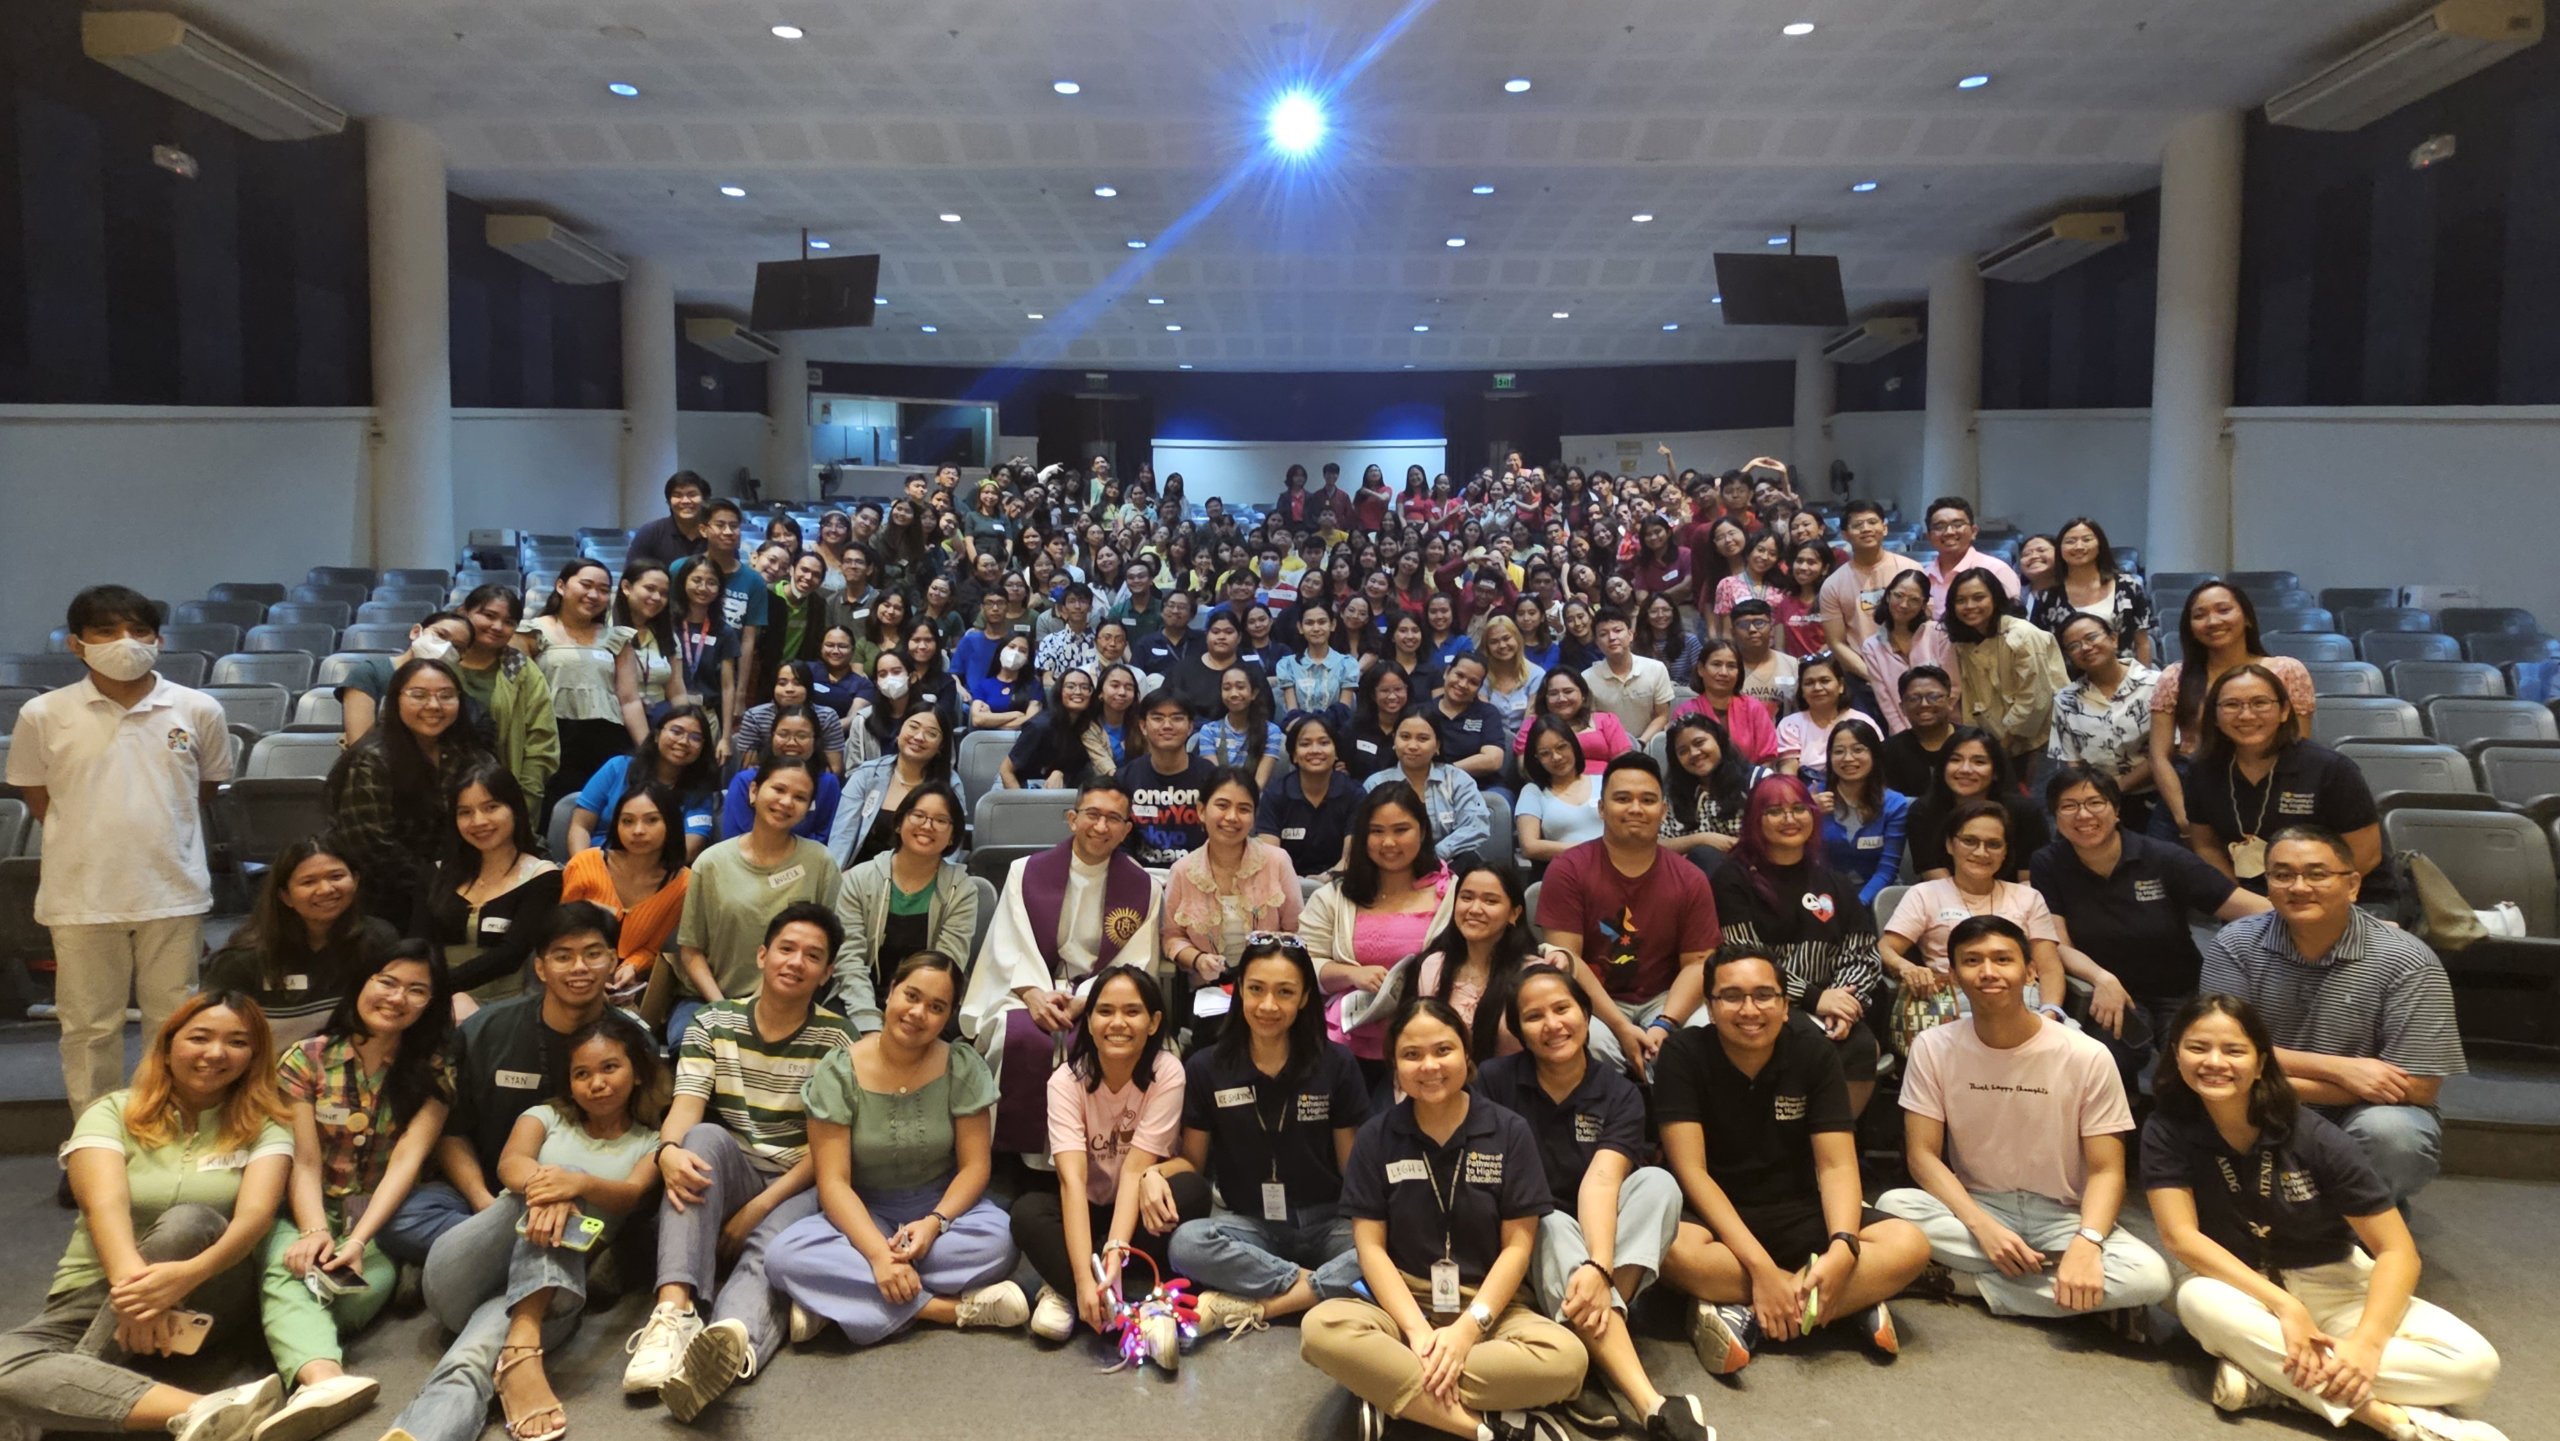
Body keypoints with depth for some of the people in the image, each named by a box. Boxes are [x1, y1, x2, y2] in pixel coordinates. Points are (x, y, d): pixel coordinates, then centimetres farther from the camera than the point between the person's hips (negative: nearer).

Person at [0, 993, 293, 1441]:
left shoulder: (264, 1128, 2)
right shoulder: (111, 1114, 2)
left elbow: (255, 1214, -16)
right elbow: (105, 1205, -16)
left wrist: (188, 1274, -38)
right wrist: (132, 1281, -37)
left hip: (208, 1293, -1)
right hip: (94, 1295, 1)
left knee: (188, 1222, -32)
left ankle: (73, 1381, -23)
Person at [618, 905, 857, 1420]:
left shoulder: (835, 1039, 0)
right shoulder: (714, 1024, 7)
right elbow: (685, 1106, -8)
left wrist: (757, 1209, -16)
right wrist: (669, 1150, -32)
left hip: (798, 1187, -2)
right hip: (726, 1175, 2)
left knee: (768, 1252, -34)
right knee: (703, 1137, -30)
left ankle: (731, 1343, -69)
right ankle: (675, 1310, -46)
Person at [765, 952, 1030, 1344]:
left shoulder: (963, 1068, -6)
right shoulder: (838, 1073, -10)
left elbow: (975, 1165, -6)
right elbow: (833, 1182, -15)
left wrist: (935, 1222, -26)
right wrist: (877, 1252, -30)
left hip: (942, 1204, 1)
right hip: (863, 1213, 0)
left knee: (999, 1240, -32)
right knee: (785, 1256, -31)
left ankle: (836, 1296, -23)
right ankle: (954, 1308, -30)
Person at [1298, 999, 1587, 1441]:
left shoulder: (1509, 1132, -2)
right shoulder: (1376, 1136, 1)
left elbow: (1517, 1246, -4)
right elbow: (1370, 1246, -3)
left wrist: (1469, 1327, -17)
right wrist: (1418, 1330, -17)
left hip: (1486, 1308, 0)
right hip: (1400, 1304, 0)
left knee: (1567, 1357, -31)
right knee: (1320, 1329, -32)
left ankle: (1393, 1392, -21)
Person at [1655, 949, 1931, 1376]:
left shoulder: (1813, 1049, -4)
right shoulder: (1683, 1055, -12)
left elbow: (1836, 1165, -7)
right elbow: (1691, 1170, -17)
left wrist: (1842, 1248, -27)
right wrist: (1759, 1266, -27)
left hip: (1796, 1214, 3)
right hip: (1714, 1215, -3)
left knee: (1909, 1245, -21)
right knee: (1671, 1247, -38)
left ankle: (1743, 1317, -27)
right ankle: (1853, 1301, -22)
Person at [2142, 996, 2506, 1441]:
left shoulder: (2315, 1138, -15)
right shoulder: (2167, 1131, -13)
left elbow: (2398, 1251, -14)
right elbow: (2180, 1236, -20)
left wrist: (2366, 1343, -30)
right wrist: (2284, 1308, -31)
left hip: (2335, 1287, 1)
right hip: (2241, 1286, -1)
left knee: (2474, 1363, -23)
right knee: (2199, 1300, -38)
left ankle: (2264, 1370, -26)